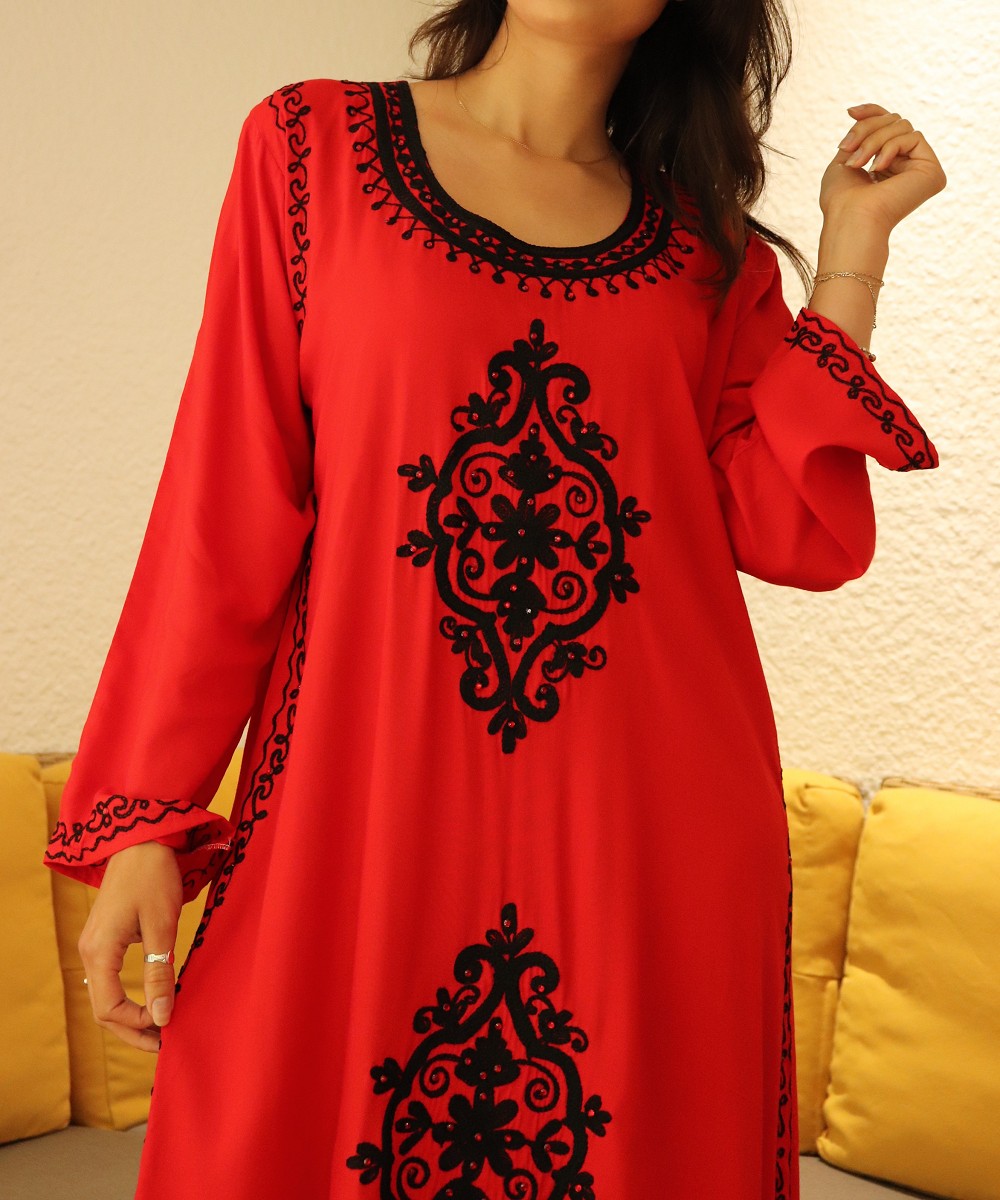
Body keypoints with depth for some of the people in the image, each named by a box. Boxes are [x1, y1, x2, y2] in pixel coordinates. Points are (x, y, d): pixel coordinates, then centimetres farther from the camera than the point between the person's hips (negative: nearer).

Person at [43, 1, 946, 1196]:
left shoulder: (709, 241, 11)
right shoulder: (311, 143, 5)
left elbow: (801, 534, -2)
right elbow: (227, 513, 0)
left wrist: (856, 239, 2)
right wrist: (141, 821, -3)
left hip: (654, 835, 3)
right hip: (360, 815, -2)